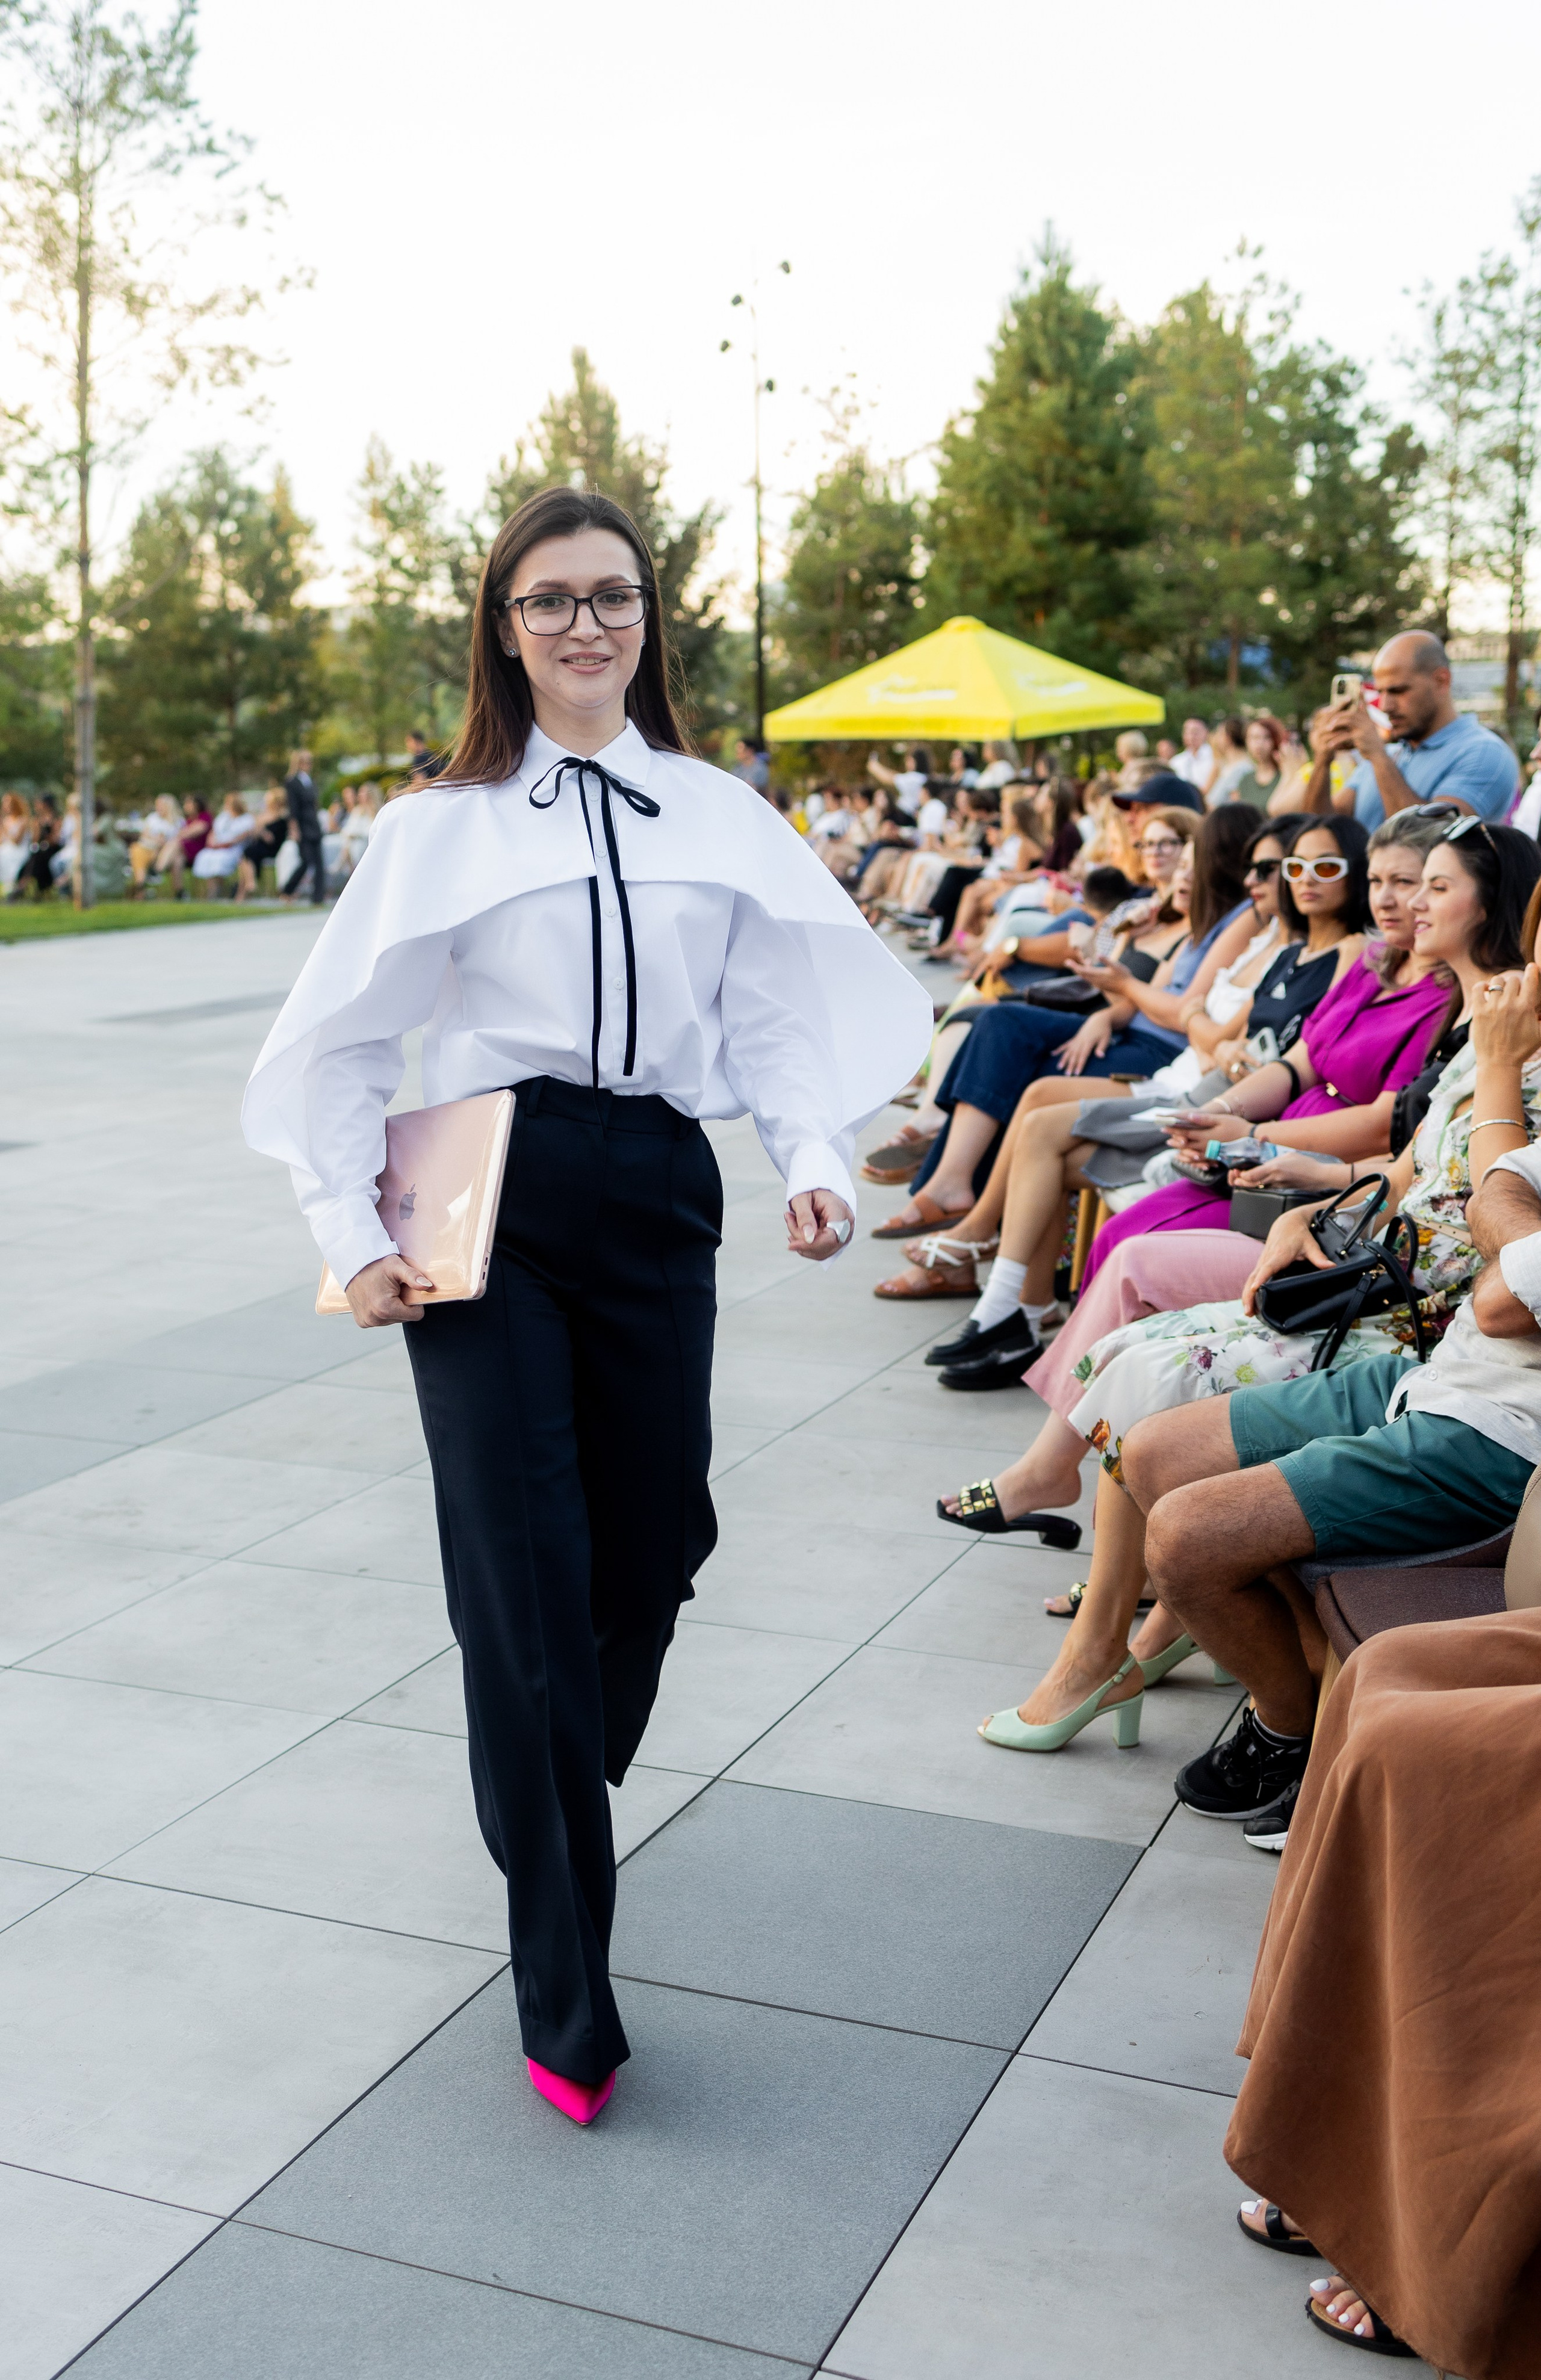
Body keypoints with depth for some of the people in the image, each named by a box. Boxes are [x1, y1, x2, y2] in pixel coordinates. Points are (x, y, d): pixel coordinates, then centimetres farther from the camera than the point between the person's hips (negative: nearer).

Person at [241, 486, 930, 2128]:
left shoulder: (720, 819, 11)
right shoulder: (444, 827, 6)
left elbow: (784, 1013, 9)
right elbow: (339, 1043, 6)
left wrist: (817, 1163, -8)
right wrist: (351, 1236, -1)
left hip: (657, 1195, 3)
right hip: (491, 1199, -2)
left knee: (652, 1546, 6)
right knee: (526, 1575, -5)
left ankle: (556, 1798, 38)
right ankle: (564, 2001, 4)